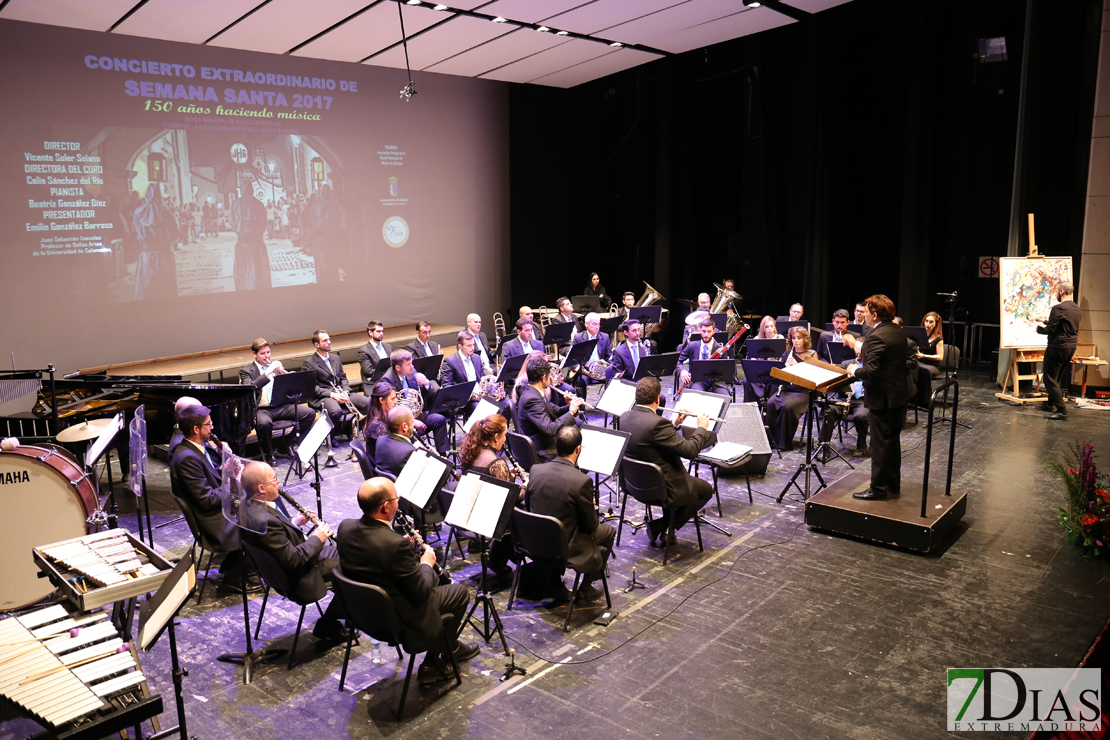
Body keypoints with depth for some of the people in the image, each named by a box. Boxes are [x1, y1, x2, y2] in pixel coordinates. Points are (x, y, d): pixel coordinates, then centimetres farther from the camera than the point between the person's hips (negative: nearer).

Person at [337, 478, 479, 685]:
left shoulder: (345, 527, -12)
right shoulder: (395, 544, -34)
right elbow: (420, 593, -22)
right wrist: (426, 563, -4)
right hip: (401, 619, -7)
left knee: (437, 580, 27)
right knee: (461, 592, 14)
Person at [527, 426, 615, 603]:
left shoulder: (535, 470, -9)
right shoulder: (582, 481, -24)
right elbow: (590, 525, -13)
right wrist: (592, 507, 10)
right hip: (566, 549, -5)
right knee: (608, 531, 18)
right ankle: (586, 589, 26)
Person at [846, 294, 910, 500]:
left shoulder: (876, 338, -23)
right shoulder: (898, 331, 6)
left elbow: (870, 371, -29)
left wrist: (854, 370, -9)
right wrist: (864, 354, 14)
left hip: (882, 398, -9)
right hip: (899, 395, 9)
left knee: (880, 444, 0)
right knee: (893, 441, 18)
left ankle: (879, 488, 8)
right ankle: (893, 484, 28)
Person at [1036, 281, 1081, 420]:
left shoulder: (1058, 308, -19)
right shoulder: (1076, 308, 9)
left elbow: (1051, 330, -18)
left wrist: (1040, 329, 2)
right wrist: (1046, 321, 25)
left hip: (1058, 347, -9)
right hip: (1071, 347, 9)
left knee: (1051, 379, -4)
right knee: (1059, 377, 22)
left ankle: (1061, 410, -9)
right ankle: (1051, 404, 34)